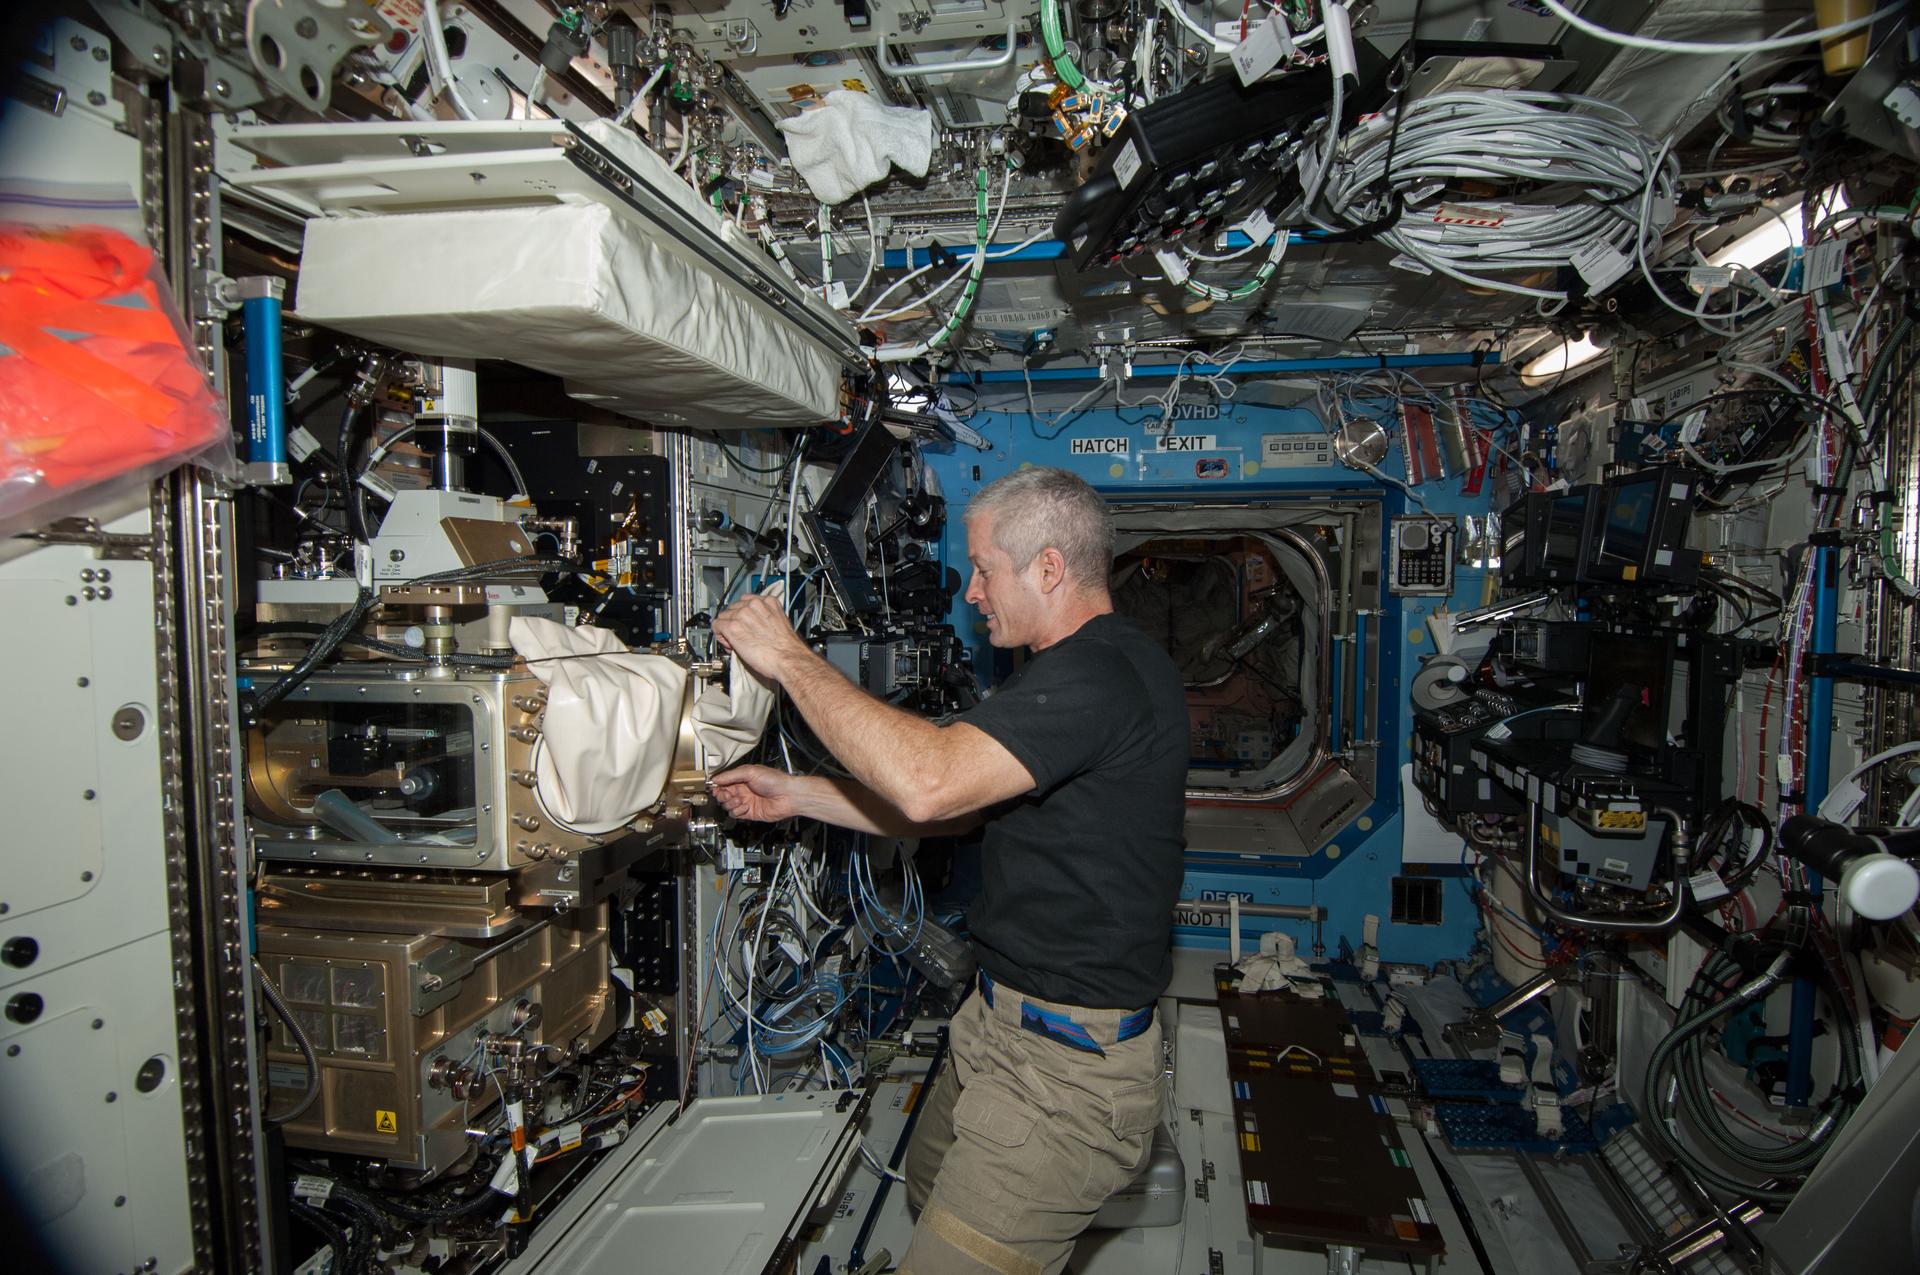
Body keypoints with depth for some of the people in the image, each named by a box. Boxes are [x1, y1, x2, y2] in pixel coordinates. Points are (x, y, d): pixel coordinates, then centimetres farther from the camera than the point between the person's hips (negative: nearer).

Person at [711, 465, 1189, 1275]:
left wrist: (790, 659, -24)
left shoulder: (1098, 674, -23)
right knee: (931, 1193, 26)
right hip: (1009, 1025, 11)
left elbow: (927, 781, -36)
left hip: (1066, 1070, -10)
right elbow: (955, 804, 15)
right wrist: (798, 796, 9)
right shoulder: (1095, 668, 13)